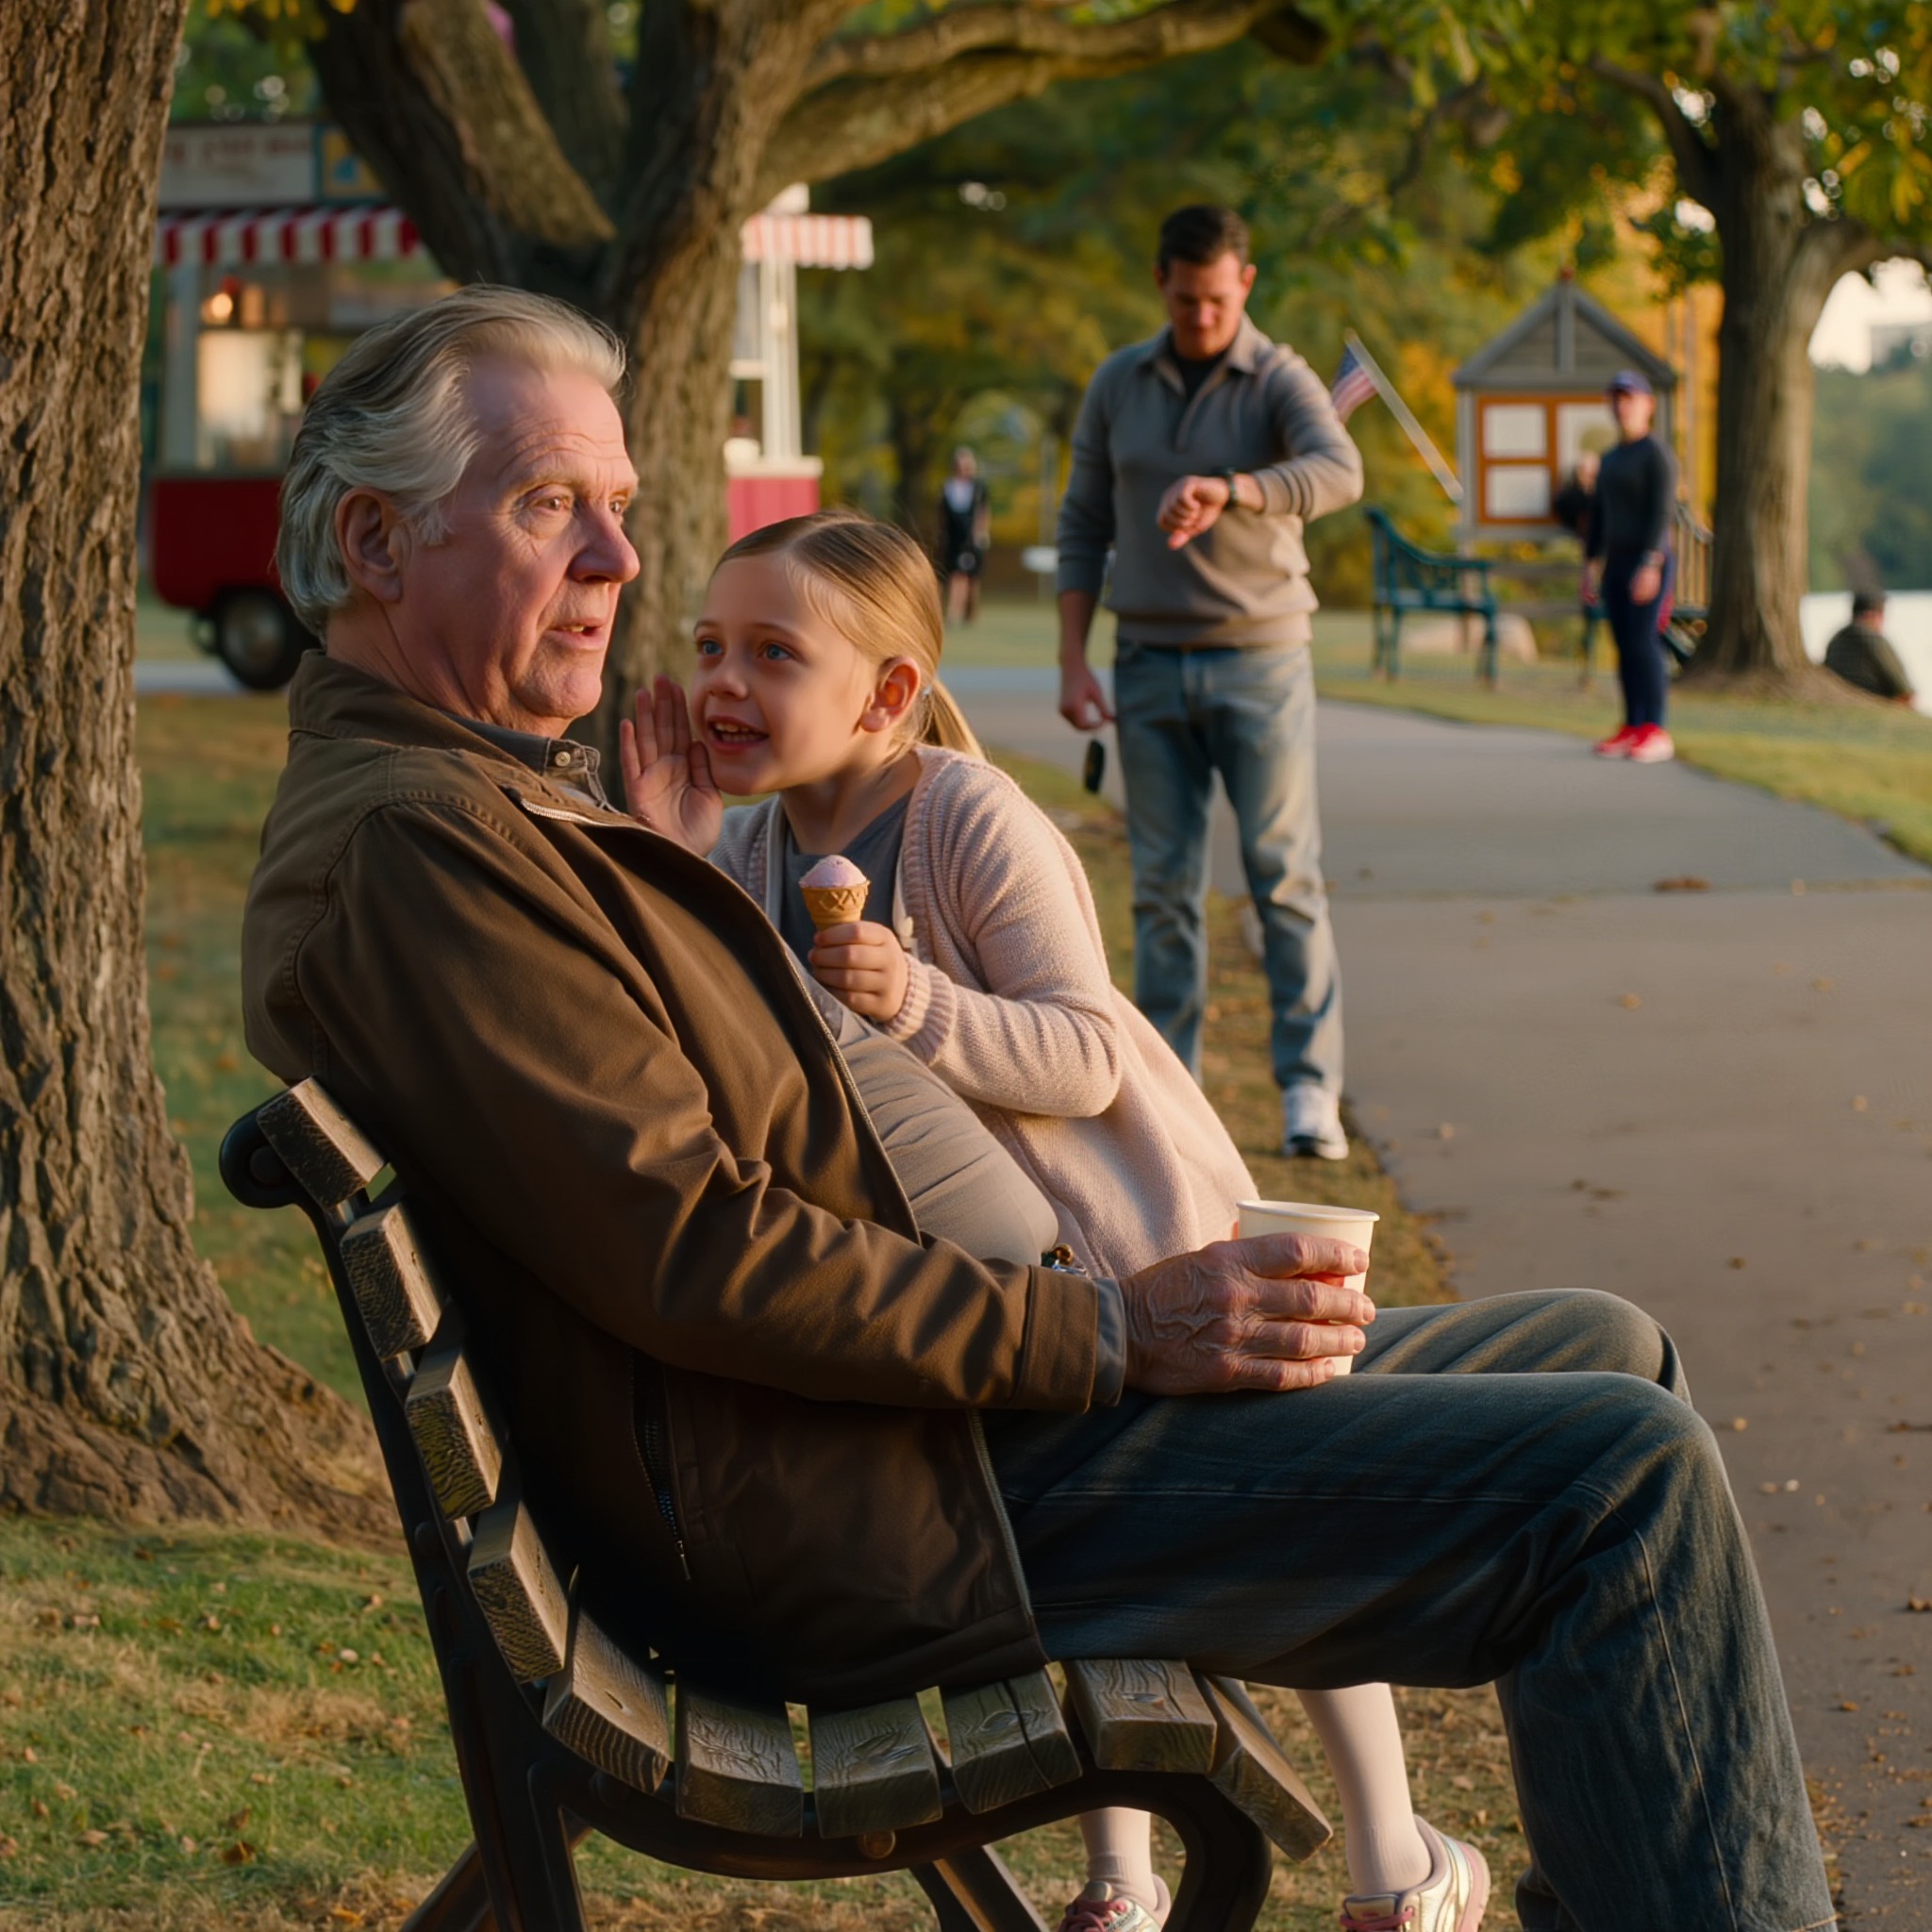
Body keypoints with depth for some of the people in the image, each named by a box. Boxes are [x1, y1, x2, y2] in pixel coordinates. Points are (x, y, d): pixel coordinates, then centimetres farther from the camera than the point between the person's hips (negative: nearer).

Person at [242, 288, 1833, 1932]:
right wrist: (1112, 1332, -18)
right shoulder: (408, 841, -14)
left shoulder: (490, 806, 21)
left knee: (1602, 1356, 12)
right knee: (1624, 1481, -16)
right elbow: (689, 1250, -22)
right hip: (821, 1527, -11)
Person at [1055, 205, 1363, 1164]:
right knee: (1164, 885, 3)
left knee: (1285, 874, -7)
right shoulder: (1117, 386, 8)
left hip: (1260, 657, -3)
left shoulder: (1280, 381, -4)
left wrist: (1228, 491, -43)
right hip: (1150, 662, 3)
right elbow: (1083, 526, 12)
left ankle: (1310, 1088, -5)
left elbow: (1338, 471, -25)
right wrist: (1072, 659, 3)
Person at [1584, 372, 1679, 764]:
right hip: (1616, 564, 8)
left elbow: (1662, 512, -18)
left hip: (1648, 563, -8)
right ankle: (1632, 729, 11)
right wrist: (1591, 567, 13)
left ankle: (1655, 732, -12)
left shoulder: (1657, 455, -10)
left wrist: (1650, 566, -25)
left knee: (1644, 644, -13)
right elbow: (1598, 515, 19)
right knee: (1625, 647, 7)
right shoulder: (1611, 459, 17)